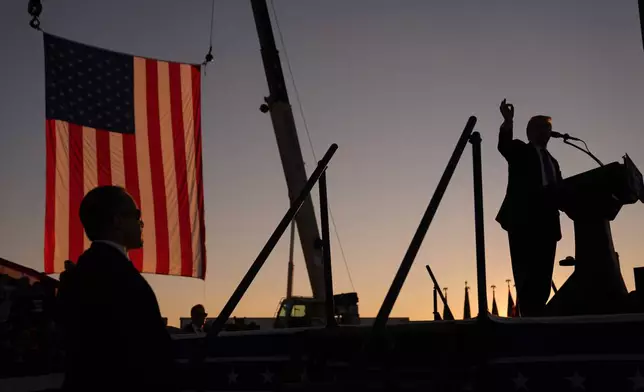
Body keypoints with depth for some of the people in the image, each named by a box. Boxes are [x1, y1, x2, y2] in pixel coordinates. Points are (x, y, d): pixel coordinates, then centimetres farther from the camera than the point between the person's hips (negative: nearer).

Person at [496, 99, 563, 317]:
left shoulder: (552, 161, 28)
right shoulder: (520, 150, 11)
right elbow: (503, 145, -12)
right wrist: (508, 122, -29)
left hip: (546, 222, 6)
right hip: (523, 220, -6)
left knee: (543, 275, -1)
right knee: (527, 274, -12)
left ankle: (538, 316, -1)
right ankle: (528, 316, -14)